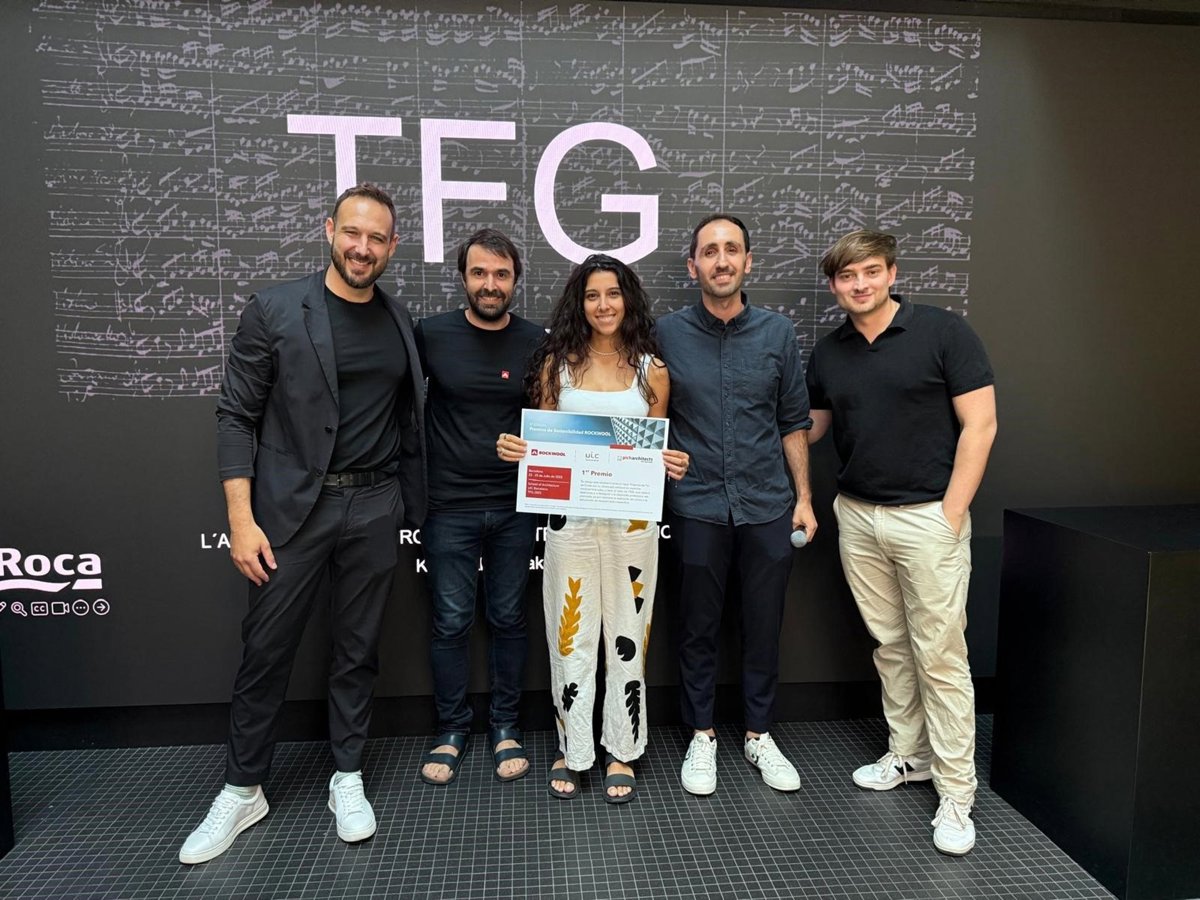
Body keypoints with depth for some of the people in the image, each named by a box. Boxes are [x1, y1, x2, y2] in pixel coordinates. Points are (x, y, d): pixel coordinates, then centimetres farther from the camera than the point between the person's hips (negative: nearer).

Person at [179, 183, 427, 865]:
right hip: (292, 507, -2)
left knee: (358, 649, 11)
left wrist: (412, 504, 9)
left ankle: (348, 779, 28)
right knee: (267, 649, 6)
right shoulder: (274, 311, -4)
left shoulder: (401, 323, 7)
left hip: (374, 508, 3)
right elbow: (237, 416, -5)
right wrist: (241, 518, -10)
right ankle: (243, 791, 26)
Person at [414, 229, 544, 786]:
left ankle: (505, 726, 29)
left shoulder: (536, 343, -1)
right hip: (450, 507, -1)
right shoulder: (431, 334, -4)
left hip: (515, 508, 1)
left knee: (508, 618, 12)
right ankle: (451, 729, 26)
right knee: (451, 622, 7)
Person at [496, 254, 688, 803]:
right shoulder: (557, 364, 5)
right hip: (570, 515, 0)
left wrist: (672, 465, -12)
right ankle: (571, 751, 24)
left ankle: (621, 751, 25)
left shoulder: (651, 369, 5)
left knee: (627, 634, 8)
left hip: (632, 517, 0)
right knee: (570, 636, 6)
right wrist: (514, 450, -11)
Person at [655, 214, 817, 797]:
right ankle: (701, 737, 28)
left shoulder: (776, 332, 3)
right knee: (699, 627, 10)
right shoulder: (667, 334, 0)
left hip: (768, 506, 2)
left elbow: (793, 422, 8)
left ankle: (759, 735, 30)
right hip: (698, 508, -1)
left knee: (764, 625, 11)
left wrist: (803, 497, 5)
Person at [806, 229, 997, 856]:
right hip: (857, 516, 5)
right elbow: (809, 425, 18)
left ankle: (955, 793, 10)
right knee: (890, 644, 14)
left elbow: (980, 424, -8)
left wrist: (951, 513, -12)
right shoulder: (827, 353, 8)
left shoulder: (943, 332, -7)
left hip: (927, 516, -5)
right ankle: (908, 755, 30)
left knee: (939, 654, -1)